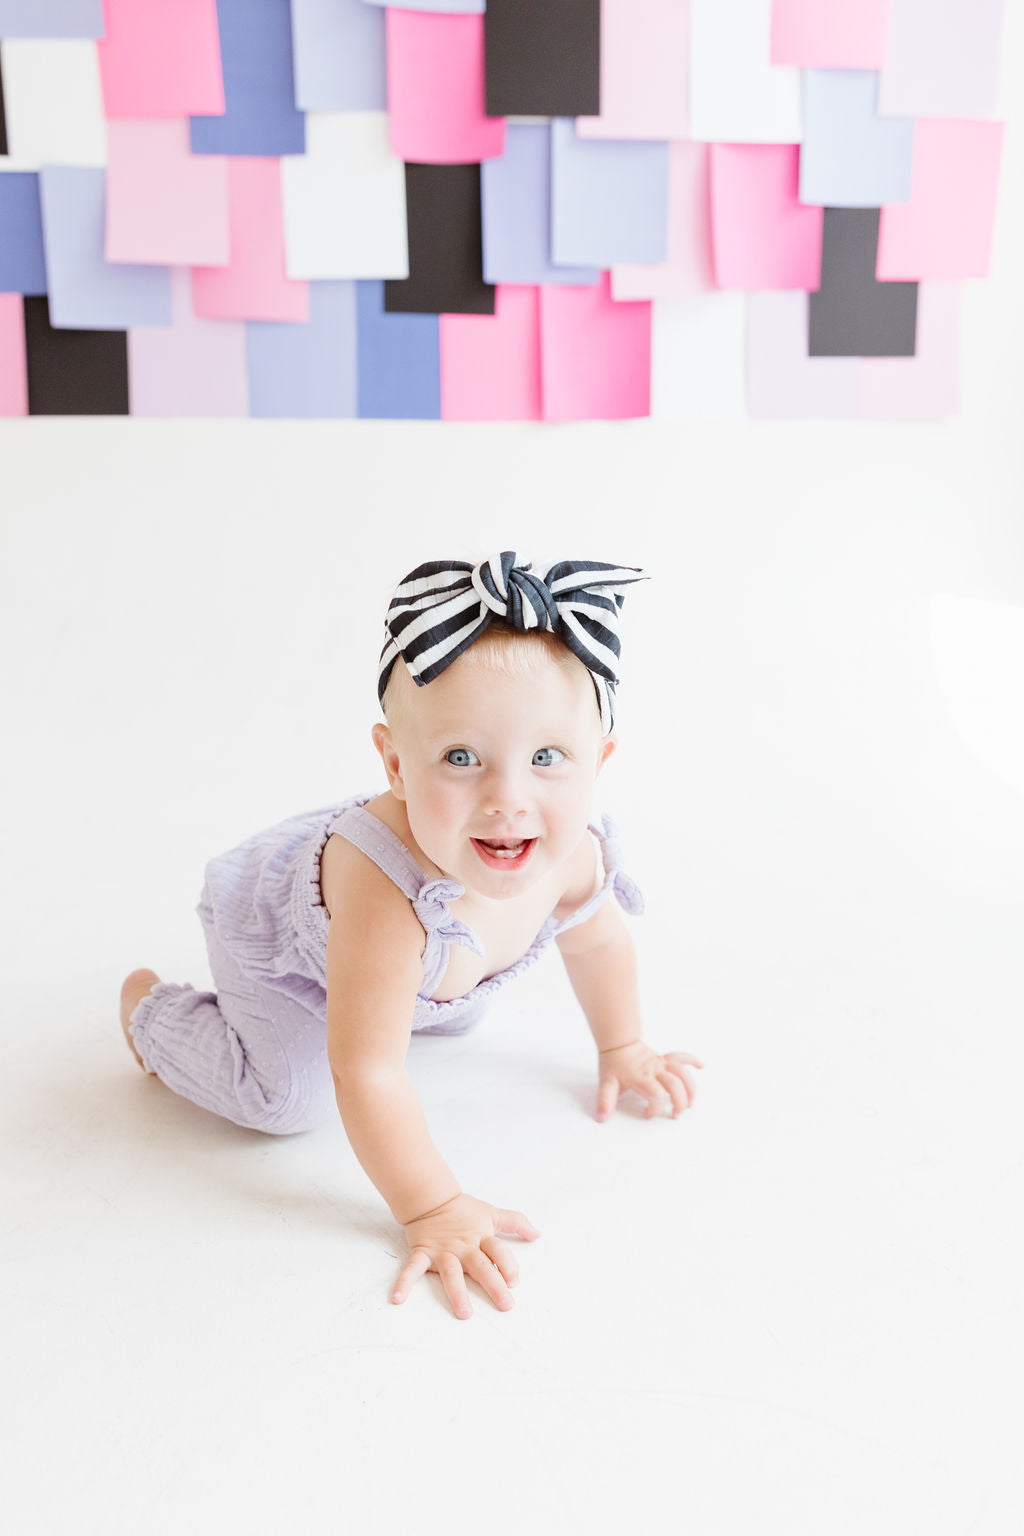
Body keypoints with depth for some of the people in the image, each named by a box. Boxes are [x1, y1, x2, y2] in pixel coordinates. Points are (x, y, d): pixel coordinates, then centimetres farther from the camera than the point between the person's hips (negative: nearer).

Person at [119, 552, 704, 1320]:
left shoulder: (570, 851, -30)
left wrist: (622, 1049, 8)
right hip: (271, 922, -6)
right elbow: (367, 1075, -43)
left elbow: (597, 939, -6)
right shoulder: (389, 896, -51)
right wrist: (433, 1211, -36)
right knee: (290, 1094, -17)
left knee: (455, 1013, 19)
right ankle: (154, 1008, 9)